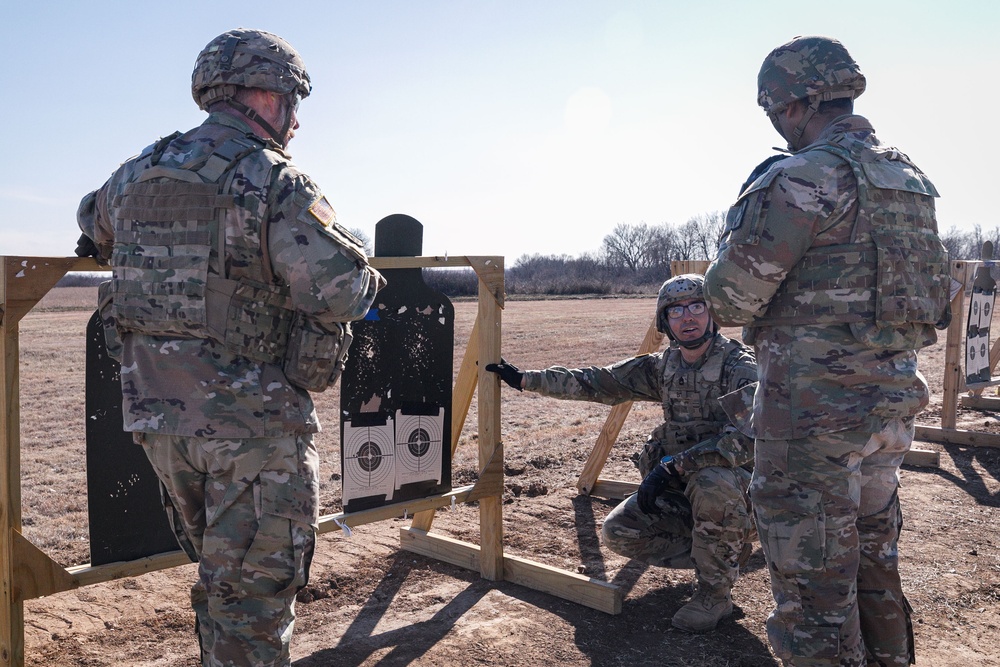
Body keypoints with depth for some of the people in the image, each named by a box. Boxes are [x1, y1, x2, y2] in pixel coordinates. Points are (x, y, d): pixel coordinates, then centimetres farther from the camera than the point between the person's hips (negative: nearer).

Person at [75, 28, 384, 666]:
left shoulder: (133, 175, 9)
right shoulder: (273, 181, -14)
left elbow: (94, 226, 30)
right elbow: (341, 290, -23)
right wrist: (369, 278, -1)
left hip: (158, 419, 7)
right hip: (253, 426, -7)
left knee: (220, 571, 24)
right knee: (254, 591, 5)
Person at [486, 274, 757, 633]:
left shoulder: (740, 367, -15)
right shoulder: (662, 367, 4)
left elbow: (744, 436, -30)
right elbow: (596, 382, 6)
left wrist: (673, 467, -34)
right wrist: (524, 379, 4)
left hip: (734, 485, -6)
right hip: (677, 487, 7)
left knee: (711, 482, -39)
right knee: (617, 532, -5)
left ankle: (715, 592, -15)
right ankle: (726, 553, 8)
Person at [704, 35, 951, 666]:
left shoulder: (806, 178, -16)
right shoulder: (910, 176, 11)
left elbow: (731, 297, -15)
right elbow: (936, 291, 20)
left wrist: (749, 216, 5)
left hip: (814, 407, -9)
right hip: (894, 400, 9)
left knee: (814, 582, 2)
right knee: (874, 560, 23)